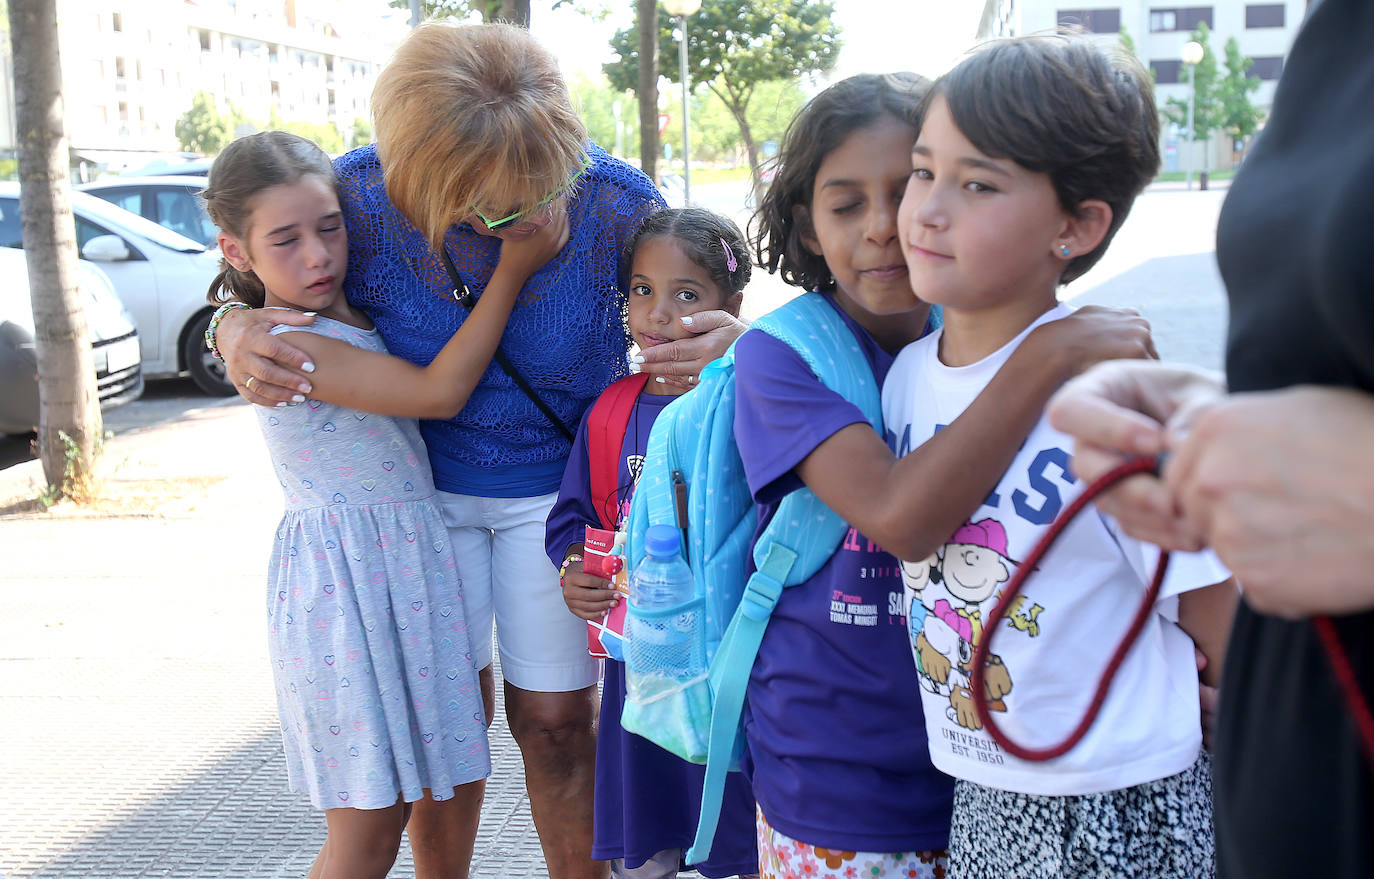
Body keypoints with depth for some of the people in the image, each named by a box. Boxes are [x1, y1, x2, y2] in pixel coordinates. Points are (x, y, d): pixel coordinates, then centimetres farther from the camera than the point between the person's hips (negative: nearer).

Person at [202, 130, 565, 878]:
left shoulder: (357, 315, 8)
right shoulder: (288, 344, -18)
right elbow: (439, 392, -19)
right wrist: (514, 268, -16)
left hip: (408, 562, 8)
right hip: (344, 574, -8)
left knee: (396, 798, 15)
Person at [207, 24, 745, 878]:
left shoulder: (616, 200, -25)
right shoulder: (361, 194, -24)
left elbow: (685, 309, -8)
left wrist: (727, 339, -34)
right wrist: (237, 335, -30)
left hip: (560, 482, -1)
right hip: (421, 480, 1)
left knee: (557, 721, 5)